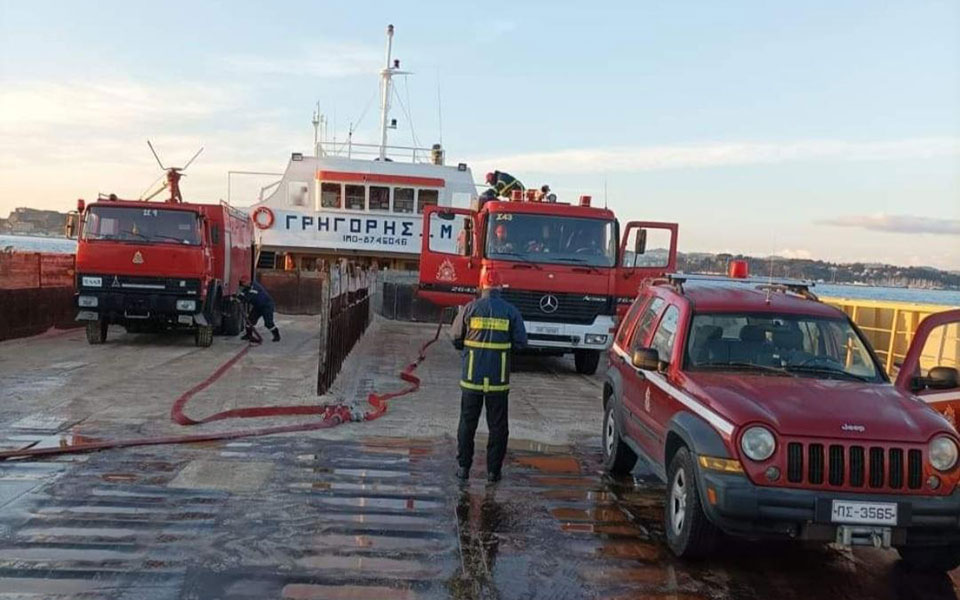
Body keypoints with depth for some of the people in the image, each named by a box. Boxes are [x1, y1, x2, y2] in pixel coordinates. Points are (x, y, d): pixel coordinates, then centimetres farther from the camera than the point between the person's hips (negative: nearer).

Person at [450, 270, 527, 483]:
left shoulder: (470, 308, -3)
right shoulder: (511, 311, -2)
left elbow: (456, 339, 3)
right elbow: (521, 342, -1)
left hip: (472, 377, 0)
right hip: (499, 379, 0)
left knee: (467, 423, 11)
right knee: (497, 425, 9)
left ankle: (463, 467, 15)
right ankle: (493, 470, 11)